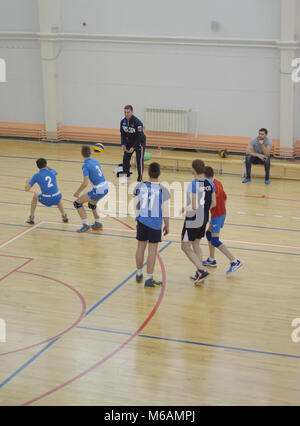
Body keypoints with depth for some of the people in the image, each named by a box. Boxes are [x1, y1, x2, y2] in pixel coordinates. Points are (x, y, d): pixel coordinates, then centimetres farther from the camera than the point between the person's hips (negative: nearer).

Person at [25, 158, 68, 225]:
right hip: (57, 199, 3)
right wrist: (47, 167, 38)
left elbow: (27, 189, 4)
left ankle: (31, 218, 27)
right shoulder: (52, 172, 8)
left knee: (35, 196, 29)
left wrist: (27, 183, 25)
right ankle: (64, 216, 40)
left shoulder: (36, 176, 0)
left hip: (46, 200, -3)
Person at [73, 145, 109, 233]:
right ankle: (98, 224, 39)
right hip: (105, 187, 8)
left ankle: (86, 226, -4)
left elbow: (85, 183, -20)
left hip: (99, 190, -8)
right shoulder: (95, 161, 10)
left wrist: (78, 192, -5)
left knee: (77, 203, 0)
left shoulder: (86, 165, -13)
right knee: (91, 204, 33)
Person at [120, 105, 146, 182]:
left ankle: (140, 179, -2)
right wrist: (123, 144, -12)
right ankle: (126, 175, 25)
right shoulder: (123, 122, -8)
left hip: (139, 143, -6)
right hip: (129, 142, 6)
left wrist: (133, 147, -28)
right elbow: (123, 134, 2)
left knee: (139, 161, -9)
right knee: (125, 158, 6)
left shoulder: (137, 122, -27)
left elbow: (139, 136, -25)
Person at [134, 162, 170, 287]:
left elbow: (136, 205, 6)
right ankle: (149, 279, 5)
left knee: (141, 246, 16)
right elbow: (165, 211, -9)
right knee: (152, 249, 2)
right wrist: (166, 225, 5)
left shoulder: (140, 186, -6)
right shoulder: (163, 190, -14)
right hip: (156, 223, -3)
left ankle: (139, 274, 30)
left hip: (142, 220, 3)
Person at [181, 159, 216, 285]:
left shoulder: (193, 185, -22)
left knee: (185, 247, 4)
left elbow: (194, 206, -25)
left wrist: (184, 209, -7)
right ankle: (199, 274, 23)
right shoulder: (210, 183, -1)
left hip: (192, 220, -7)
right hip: (204, 219, 7)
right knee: (196, 244, 21)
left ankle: (202, 271, -5)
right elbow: (213, 203, 5)